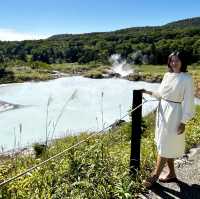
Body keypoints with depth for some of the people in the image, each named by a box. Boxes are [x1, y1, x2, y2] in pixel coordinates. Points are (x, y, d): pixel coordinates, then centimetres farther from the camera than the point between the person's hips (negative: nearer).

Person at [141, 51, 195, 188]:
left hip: (174, 115, -7)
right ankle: (172, 174, 30)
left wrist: (183, 121, -14)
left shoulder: (187, 78, -11)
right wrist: (150, 92, 2)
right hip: (162, 112, 7)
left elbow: (188, 101, -12)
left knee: (165, 147, 1)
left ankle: (155, 176, 13)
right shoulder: (167, 75, 8)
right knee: (165, 145, 15)